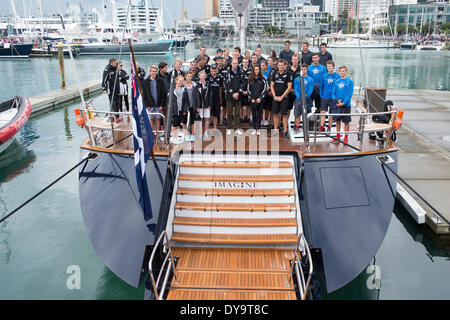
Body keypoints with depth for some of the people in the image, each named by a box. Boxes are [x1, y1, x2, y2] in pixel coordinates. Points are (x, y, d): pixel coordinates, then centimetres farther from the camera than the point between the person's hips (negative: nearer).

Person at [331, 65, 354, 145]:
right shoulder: (336, 81, 9)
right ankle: (338, 137, 18)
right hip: (337, 105, 4)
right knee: (337, 120, 9)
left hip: (346, 105, -4)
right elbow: (333, 93, 11)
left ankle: (346, 138, 9)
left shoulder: (349, 81, -4)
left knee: (346, 121, 3)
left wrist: (344, 103, -17)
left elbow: (350, 94, -10)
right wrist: (335, 99, -9)